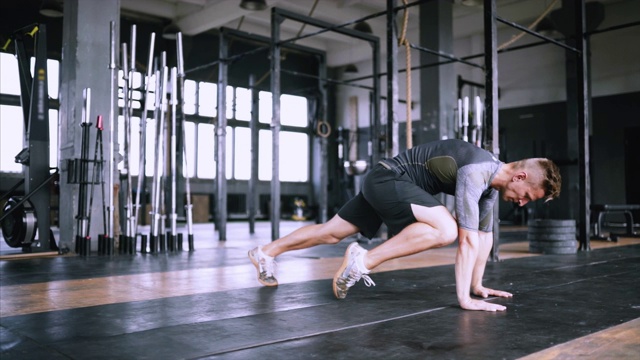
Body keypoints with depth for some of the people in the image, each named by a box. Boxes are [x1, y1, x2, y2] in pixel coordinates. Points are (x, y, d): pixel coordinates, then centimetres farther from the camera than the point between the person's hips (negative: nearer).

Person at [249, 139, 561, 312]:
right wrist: (464, 299, -27)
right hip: (387, 179, -10)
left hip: (385, 183, 10)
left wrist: (477, 285, 11)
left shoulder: (492, 180, 4)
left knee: (332, 232, 15)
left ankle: (266, 253, 28)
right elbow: (467, 238, -29)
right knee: (446, 229, -28)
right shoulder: (476, 172, -25)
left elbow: (485, 234, 11)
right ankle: (363, 260, -18)